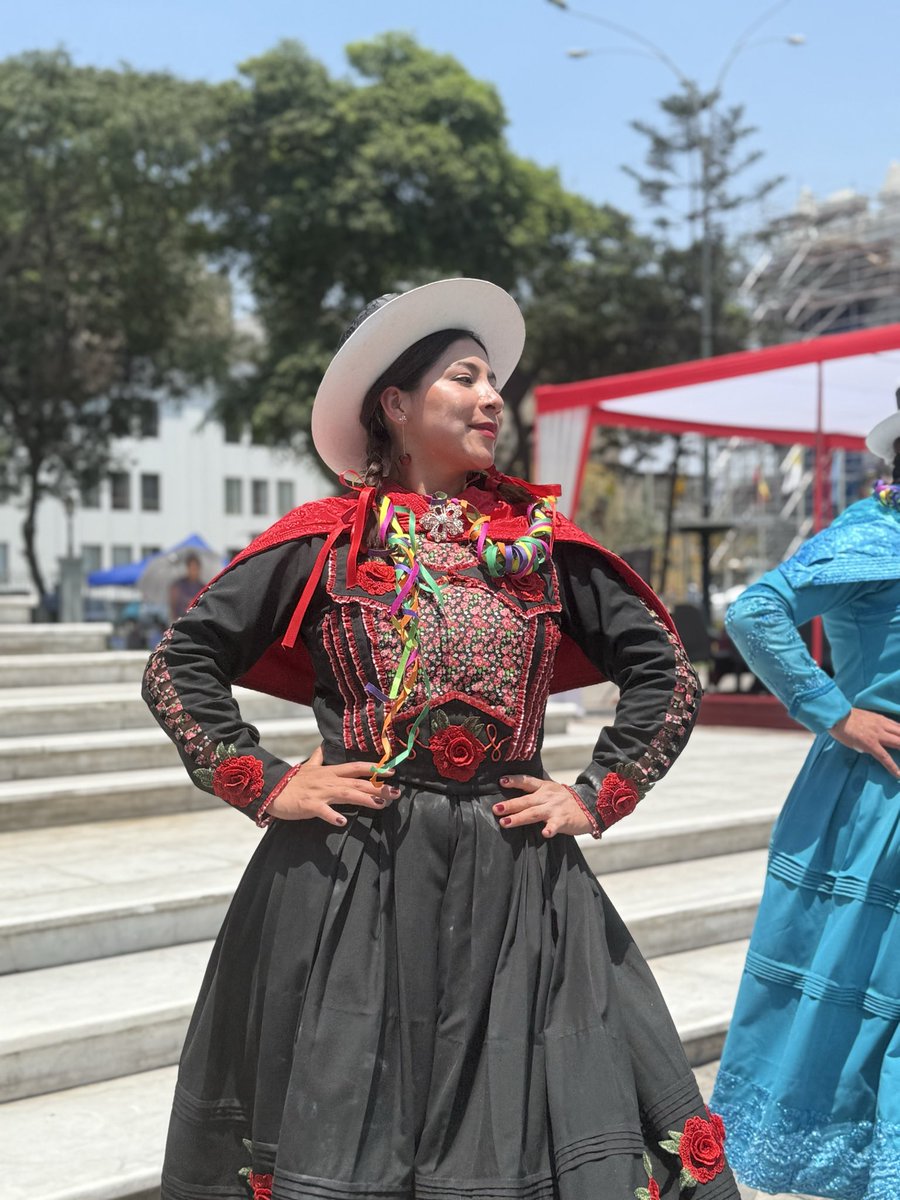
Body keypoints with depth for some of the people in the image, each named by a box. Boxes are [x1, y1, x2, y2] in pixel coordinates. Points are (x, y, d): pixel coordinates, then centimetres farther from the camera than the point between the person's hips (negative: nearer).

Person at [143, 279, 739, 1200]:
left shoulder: (543, 539, 7)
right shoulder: (328, 540, 0)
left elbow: (664, 673, 12)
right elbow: (180, 665, 3)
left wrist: (598, 796, 4)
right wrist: (264, 785, -4)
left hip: (514, 878, 2)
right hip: (351, 874, -2)